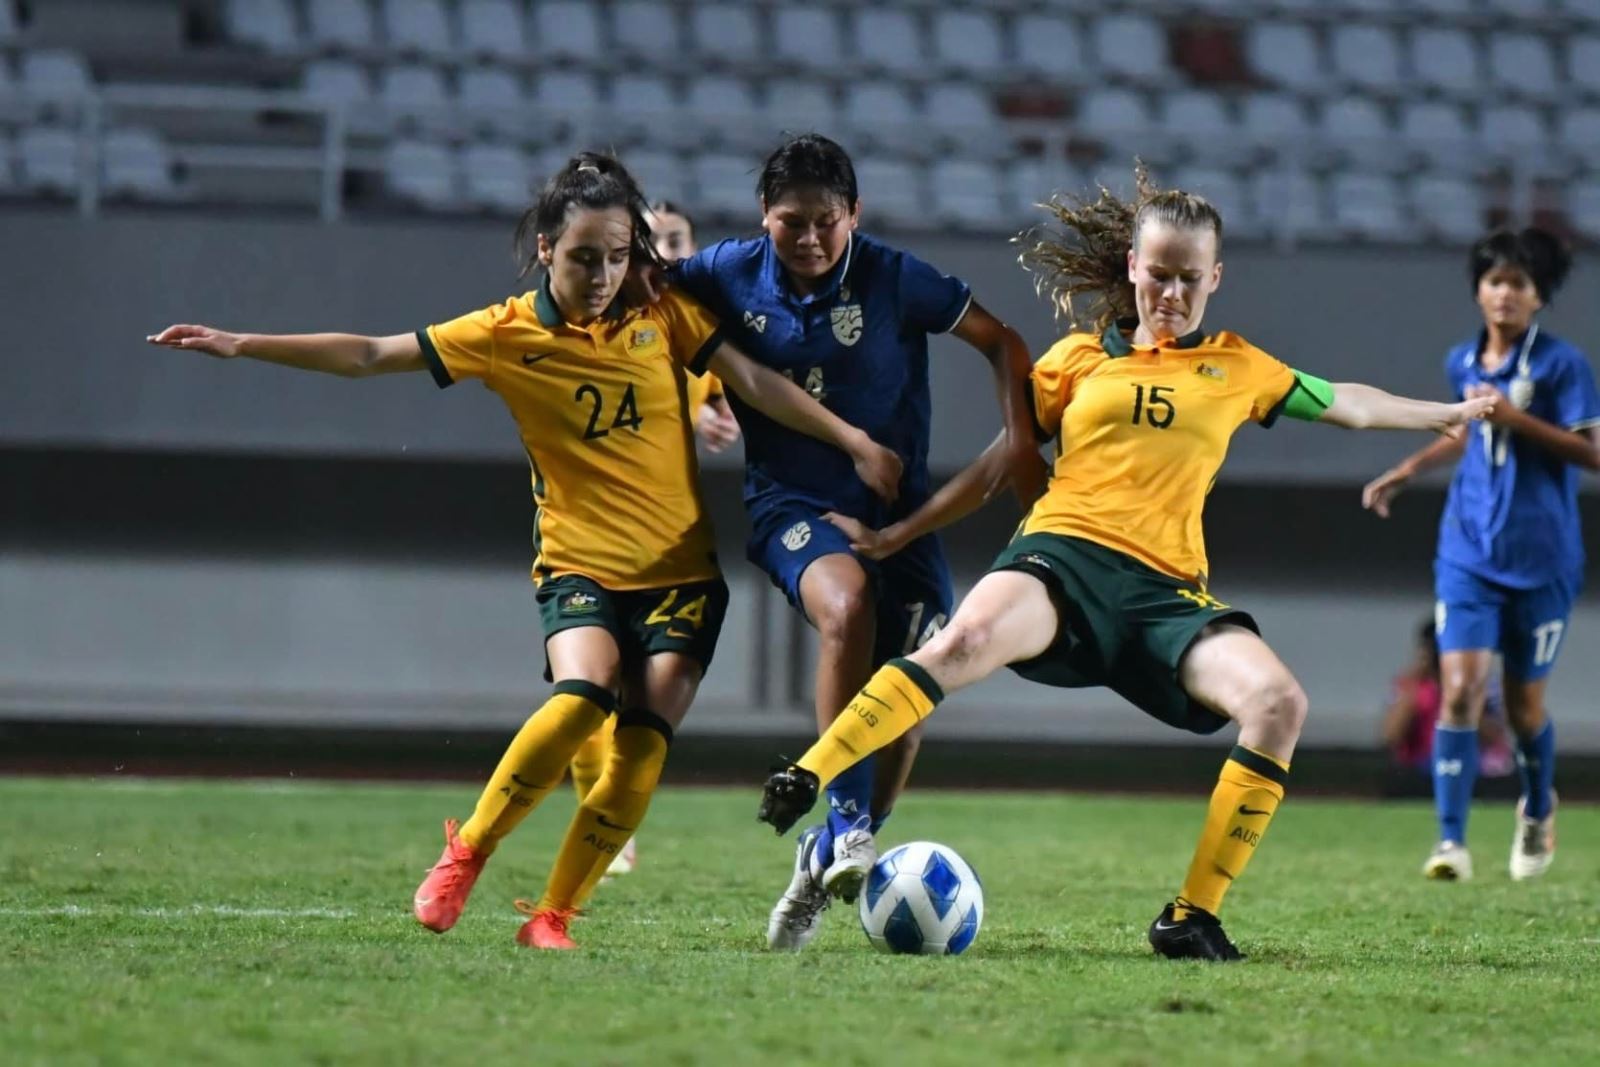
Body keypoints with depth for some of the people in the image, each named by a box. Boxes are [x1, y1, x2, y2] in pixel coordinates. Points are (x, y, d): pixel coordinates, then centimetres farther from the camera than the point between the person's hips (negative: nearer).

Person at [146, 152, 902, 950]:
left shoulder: (663, 315, 2)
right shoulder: (508, 335, -2)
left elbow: (755, 383, 5)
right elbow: (367, 356, -3)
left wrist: (851, 441, 0)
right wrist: (243, 346, -9)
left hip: (681, 575, 2)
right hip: (579, 568, -2)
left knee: (640, 756, -13)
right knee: (581, 697, -30)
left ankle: (551, 915, 0)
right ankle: (466, 852, -12)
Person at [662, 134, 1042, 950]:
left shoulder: (893, 278, -9)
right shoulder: (730, 274, -5)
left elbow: (1000, 341, -1)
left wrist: (1021, 440, -11)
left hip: (895, 503, 1)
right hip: (792, 502, -1)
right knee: (848, 601, -34)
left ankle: (834, 858, 10)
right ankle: (846, 818, -29)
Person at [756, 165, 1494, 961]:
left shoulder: (1238, 369, 21)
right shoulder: (1080, 357, 16)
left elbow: (1345, 404, 34)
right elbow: (1000, 464, 19)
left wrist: (1451, 413, 34)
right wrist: (898, 532, 14)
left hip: (1165, 589, 2)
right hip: (1063, 553, -2)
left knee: (1279, 701, -24)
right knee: (966, 639, -37)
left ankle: (1192, 917, -17)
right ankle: (803, 782, -41)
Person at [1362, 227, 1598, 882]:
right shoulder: (1463, 363, 7)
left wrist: (1516, 419, -22)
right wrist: (1410, 468, 23)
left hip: (1541, 560, -3)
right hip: (1469, 554, 3)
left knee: (1524, 705, 8)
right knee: (1460, 690, -13)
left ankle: (1537, 810, 38)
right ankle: (1451, 841, -12)